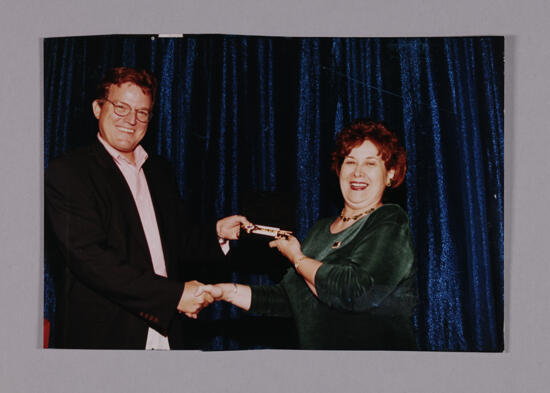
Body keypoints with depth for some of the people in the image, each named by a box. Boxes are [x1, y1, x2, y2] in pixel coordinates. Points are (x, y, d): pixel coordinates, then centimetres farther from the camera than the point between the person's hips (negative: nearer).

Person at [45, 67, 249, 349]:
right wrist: (175, 294, -19)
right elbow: (88, 257, -18)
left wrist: (216, 233, 0)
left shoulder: (159, 172, 16)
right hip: (101, 338, -6)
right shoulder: (67, 172, -7)